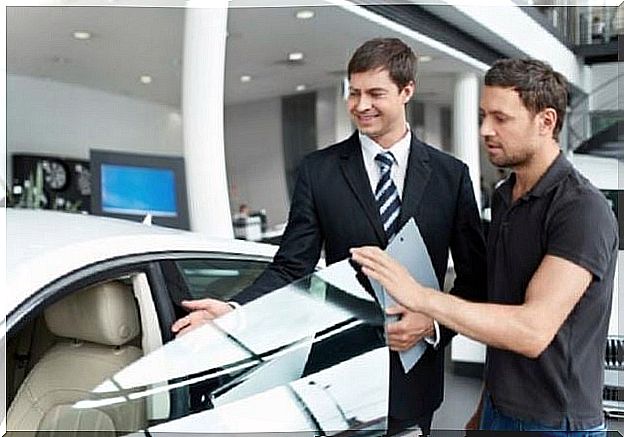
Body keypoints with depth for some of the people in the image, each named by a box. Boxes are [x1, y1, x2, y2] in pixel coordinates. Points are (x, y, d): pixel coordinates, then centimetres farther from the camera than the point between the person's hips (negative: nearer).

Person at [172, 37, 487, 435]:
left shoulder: (451, 174, -1)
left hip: (413, 375, 1)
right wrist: (234, 311, -21)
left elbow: (476, 276, 2)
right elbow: (292, 267, -5)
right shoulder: (318, 170, -2)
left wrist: (434, 323, -14)